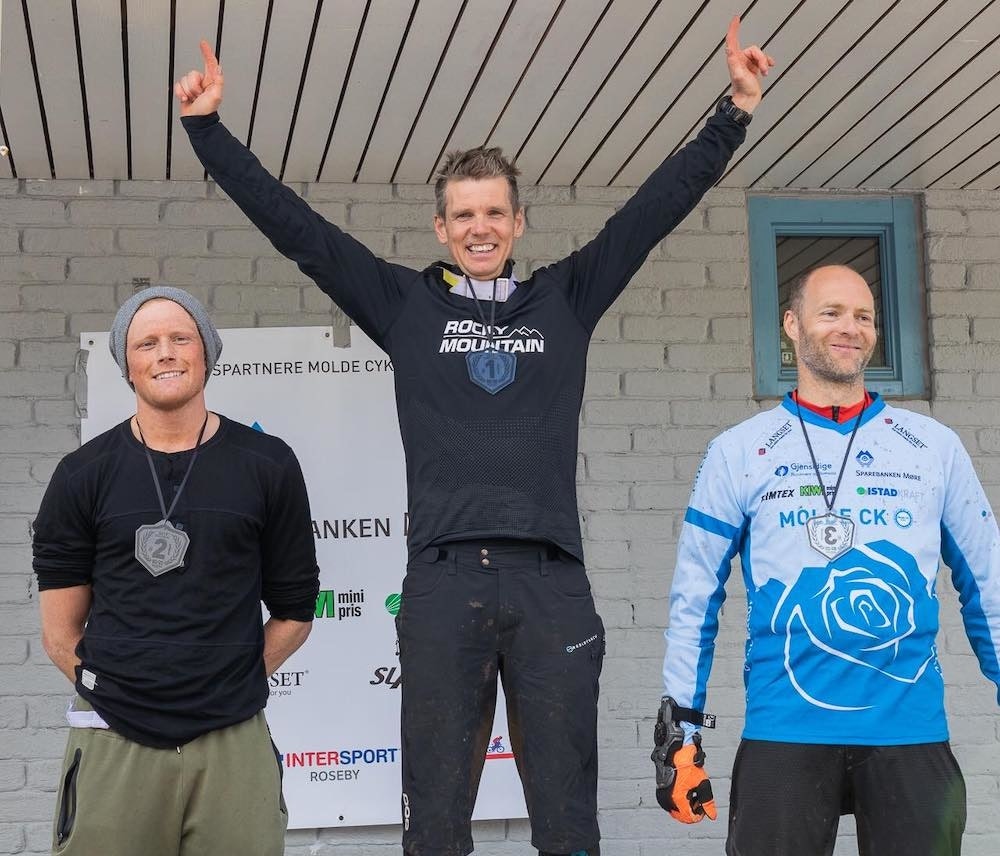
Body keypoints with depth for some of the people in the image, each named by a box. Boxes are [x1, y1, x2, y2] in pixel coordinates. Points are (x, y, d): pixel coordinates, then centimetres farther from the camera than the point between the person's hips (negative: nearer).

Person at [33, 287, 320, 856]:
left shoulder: (267, 465, 4)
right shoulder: (85, 475, 5)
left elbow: (294, 612, 9)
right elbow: (61, 631, 7)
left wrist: (233, 687, 4)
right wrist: (113, 694, 2)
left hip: (234, 744, 0)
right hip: (114, 745, 0)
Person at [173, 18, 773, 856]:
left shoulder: (566, 298, 13)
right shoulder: (406, 304, 11)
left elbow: (658, 205, 12)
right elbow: (293, 224, 10)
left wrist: (737, 110, 8)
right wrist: (209, 127, 7)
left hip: (552, 582, 1)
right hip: (442, 580, 0)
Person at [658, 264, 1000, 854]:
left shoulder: (936, 447, 7)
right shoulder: (739, 452, 4)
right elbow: (695, 598, 6)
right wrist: (681, 729, 3)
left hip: (913, 735, 1)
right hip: (785, 734, -1)